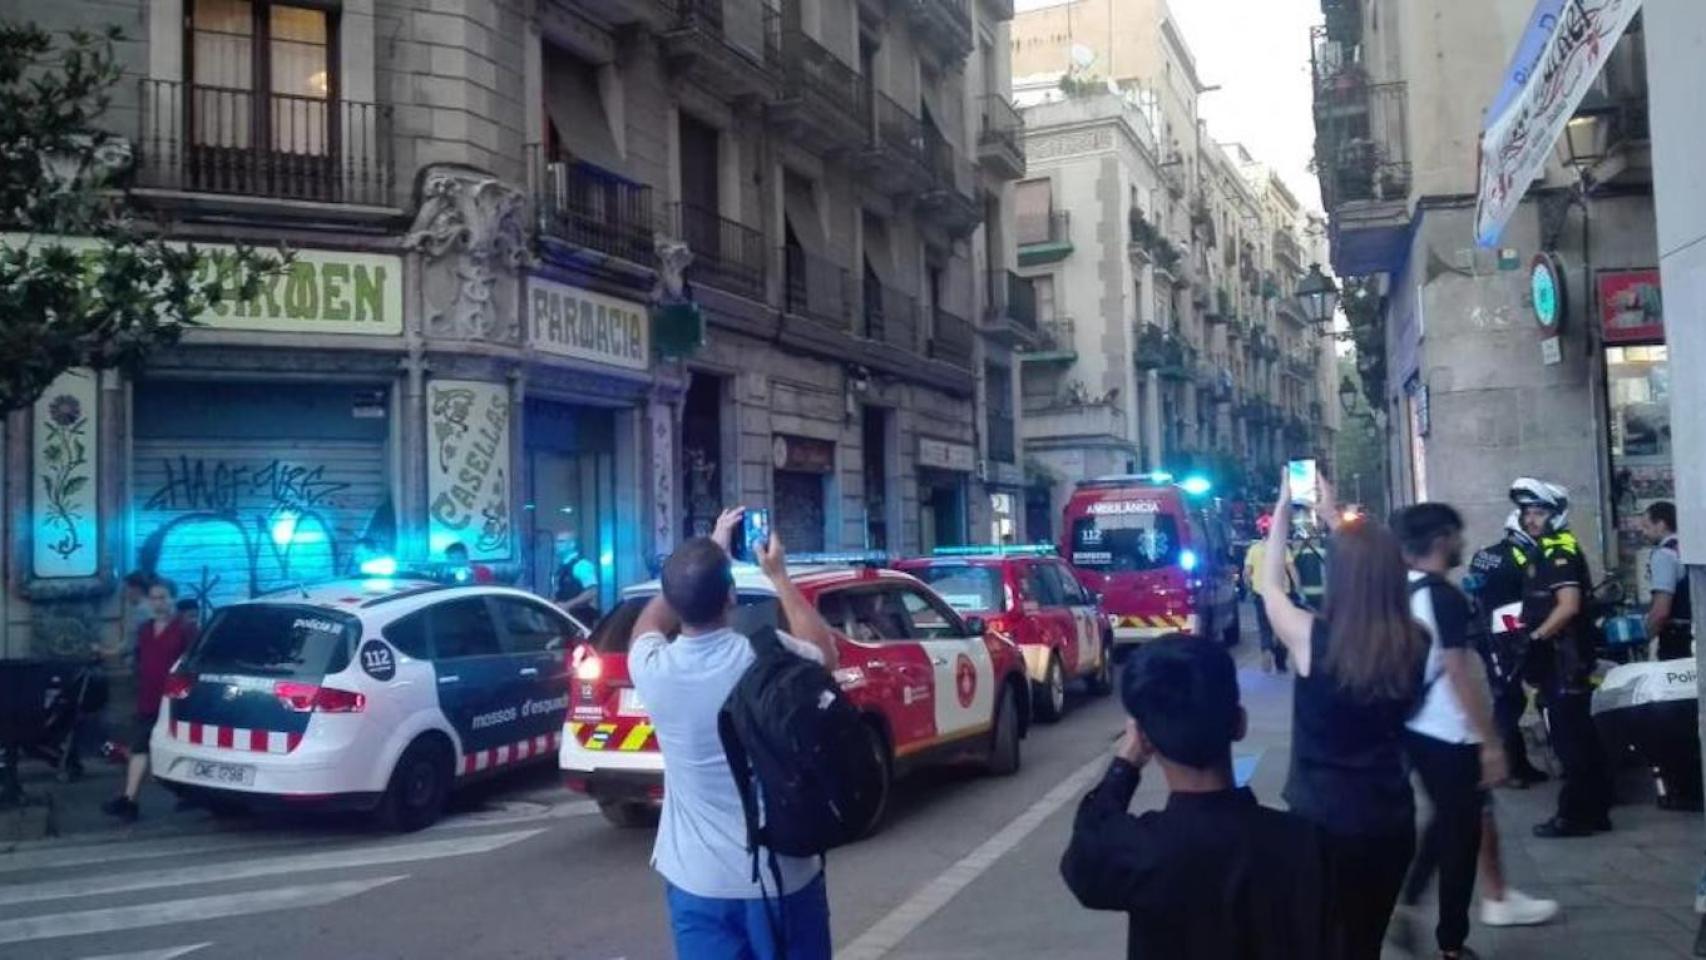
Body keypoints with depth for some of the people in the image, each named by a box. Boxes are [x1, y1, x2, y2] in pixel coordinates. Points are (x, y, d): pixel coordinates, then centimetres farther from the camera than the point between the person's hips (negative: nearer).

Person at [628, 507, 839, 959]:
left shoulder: (653, 669, -12)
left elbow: (650, 621, 14)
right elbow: (825, 651, 10)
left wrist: (705, 555, 17)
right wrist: (778, 576, 16)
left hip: (698, 882, 1)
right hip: (785, 876, -1)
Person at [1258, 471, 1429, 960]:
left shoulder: (1313, 638, -17)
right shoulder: (1415, 643, -7)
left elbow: (1269, 584, 2)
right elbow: (1371, 573, 12)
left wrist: (1284, 507, 9)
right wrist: (1332, 516, 19)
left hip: (1322, 819, -4)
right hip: (1391, 819, 4)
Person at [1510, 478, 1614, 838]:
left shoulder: (1560, 551, -13)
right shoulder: (1543, 552, 17)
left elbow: (1569, 605, -25)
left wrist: (1535, 637, -21)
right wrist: (1529, 636, 12)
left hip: (1564, 659, -10)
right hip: (1557, 660, 10)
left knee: (1568, 739, -5)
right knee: (1579, 737, 14)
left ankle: (1575, 815, 0)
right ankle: (1594, 810, 21)